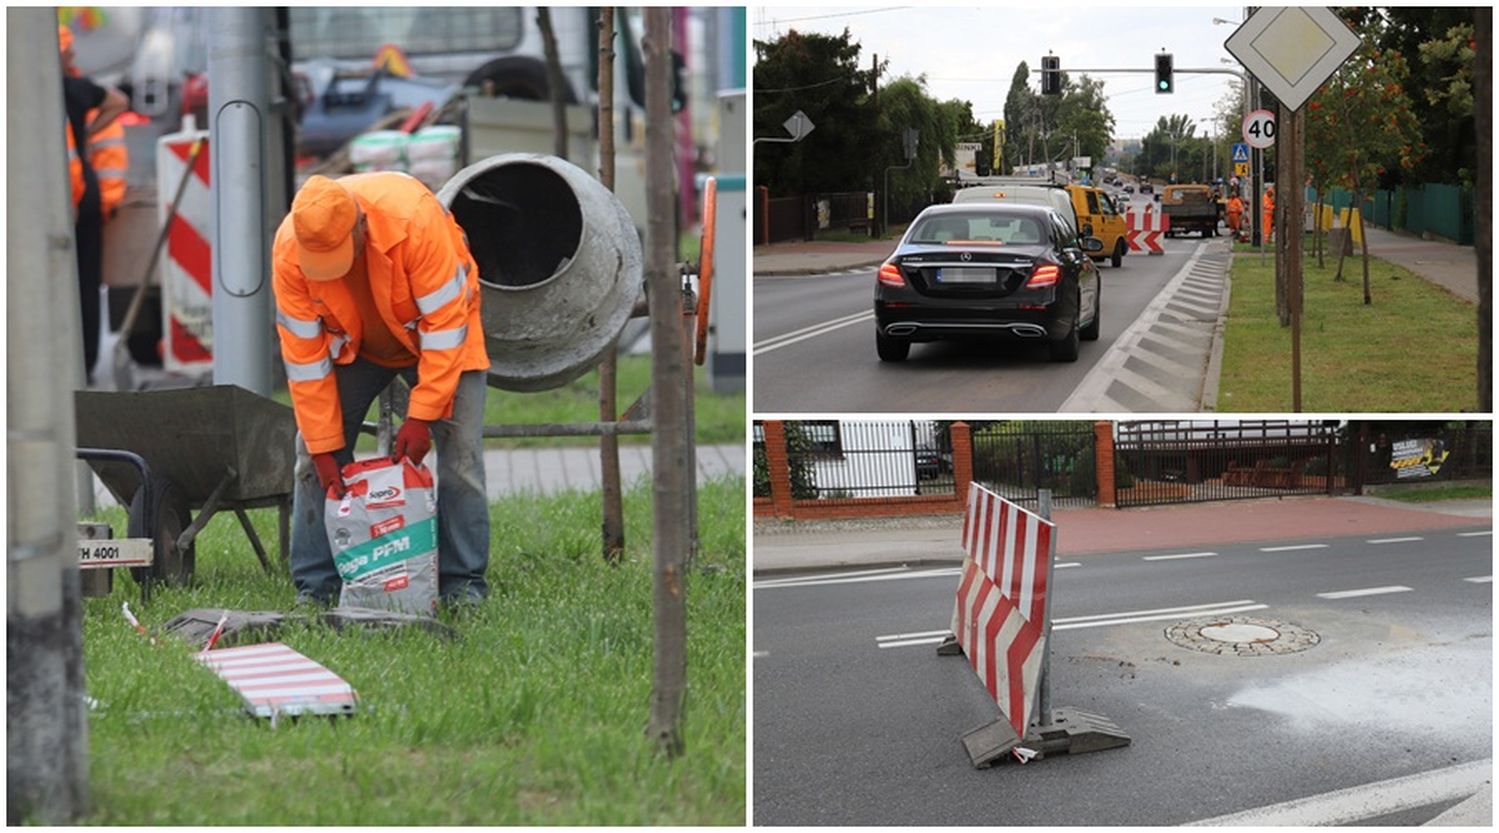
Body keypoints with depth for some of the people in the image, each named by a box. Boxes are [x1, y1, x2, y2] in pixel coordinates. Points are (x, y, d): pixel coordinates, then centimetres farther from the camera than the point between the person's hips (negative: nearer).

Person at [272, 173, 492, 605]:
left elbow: (444, 324, -32)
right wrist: (324, 447, -21)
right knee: (314, 455, -6)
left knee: (460, 453, -12)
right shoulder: (288, 250, -28)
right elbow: (304, 356, -21)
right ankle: (314, 586, 2)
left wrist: (420, 416, -33)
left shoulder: (414, 218, -38)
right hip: (351, 341, 2)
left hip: (437, 336, -2)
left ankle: (464, 583, -1)